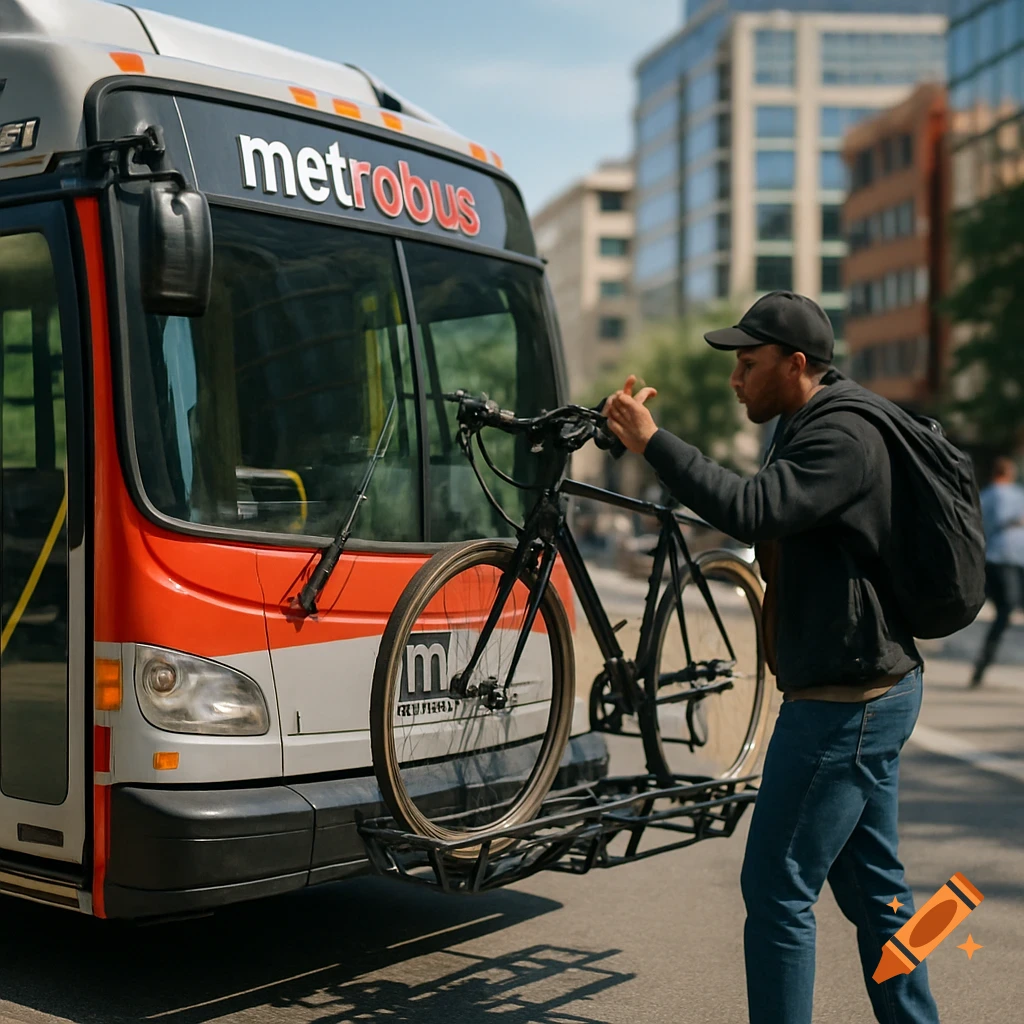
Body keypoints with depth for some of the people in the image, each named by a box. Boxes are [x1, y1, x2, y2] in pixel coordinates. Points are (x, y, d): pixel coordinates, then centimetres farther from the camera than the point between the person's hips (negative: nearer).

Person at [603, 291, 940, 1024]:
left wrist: (652, 442, -28)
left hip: (846, 701, -11)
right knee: (871, 886, 18)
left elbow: (753, 510, -32)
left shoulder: (842, 437, -18)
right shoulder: (813, 428, 15)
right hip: (866, 691, 11)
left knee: (778, 889, -5)